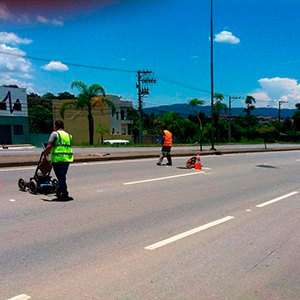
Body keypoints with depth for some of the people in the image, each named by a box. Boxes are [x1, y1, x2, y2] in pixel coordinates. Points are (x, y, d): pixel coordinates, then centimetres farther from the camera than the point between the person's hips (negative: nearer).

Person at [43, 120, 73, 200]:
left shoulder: (55, 134, -3)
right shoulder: (68, 135, 17)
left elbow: (49, 146, -13)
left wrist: (44, 155, -1)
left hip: (58, 159, -6)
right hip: (67, 159, 6)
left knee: (61, 178, -1)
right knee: (63, 178, 17)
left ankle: (65, 195, 1)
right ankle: (59, 193, 27)